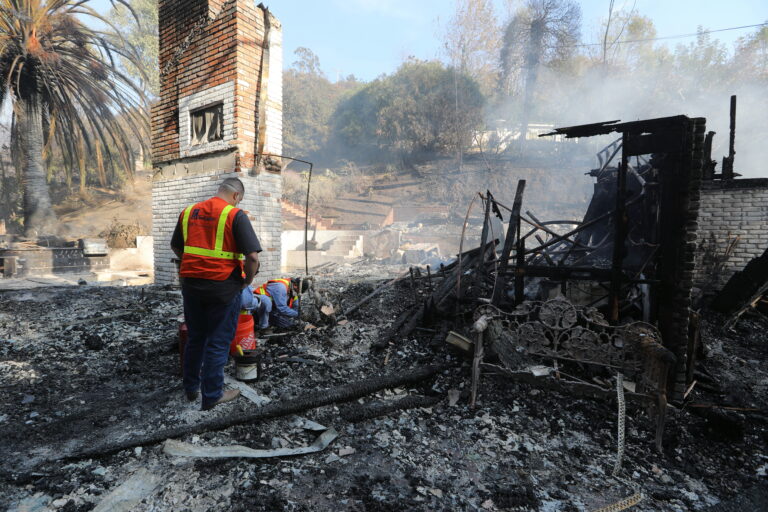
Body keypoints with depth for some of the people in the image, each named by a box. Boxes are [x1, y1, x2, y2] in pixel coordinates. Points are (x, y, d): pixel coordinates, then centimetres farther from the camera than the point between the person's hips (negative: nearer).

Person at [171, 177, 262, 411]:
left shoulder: (188, 212, 7)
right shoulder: (235, 215, -12)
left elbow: (176, 246, 18)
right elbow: (252, 256, -19)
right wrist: (248, 280, -3)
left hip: (191, 283, 6)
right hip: (222, 286, -6)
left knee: (195, 338, 21)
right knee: (218, 343, 7)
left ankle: (191, 389, 35)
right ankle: (212, 396, 19)